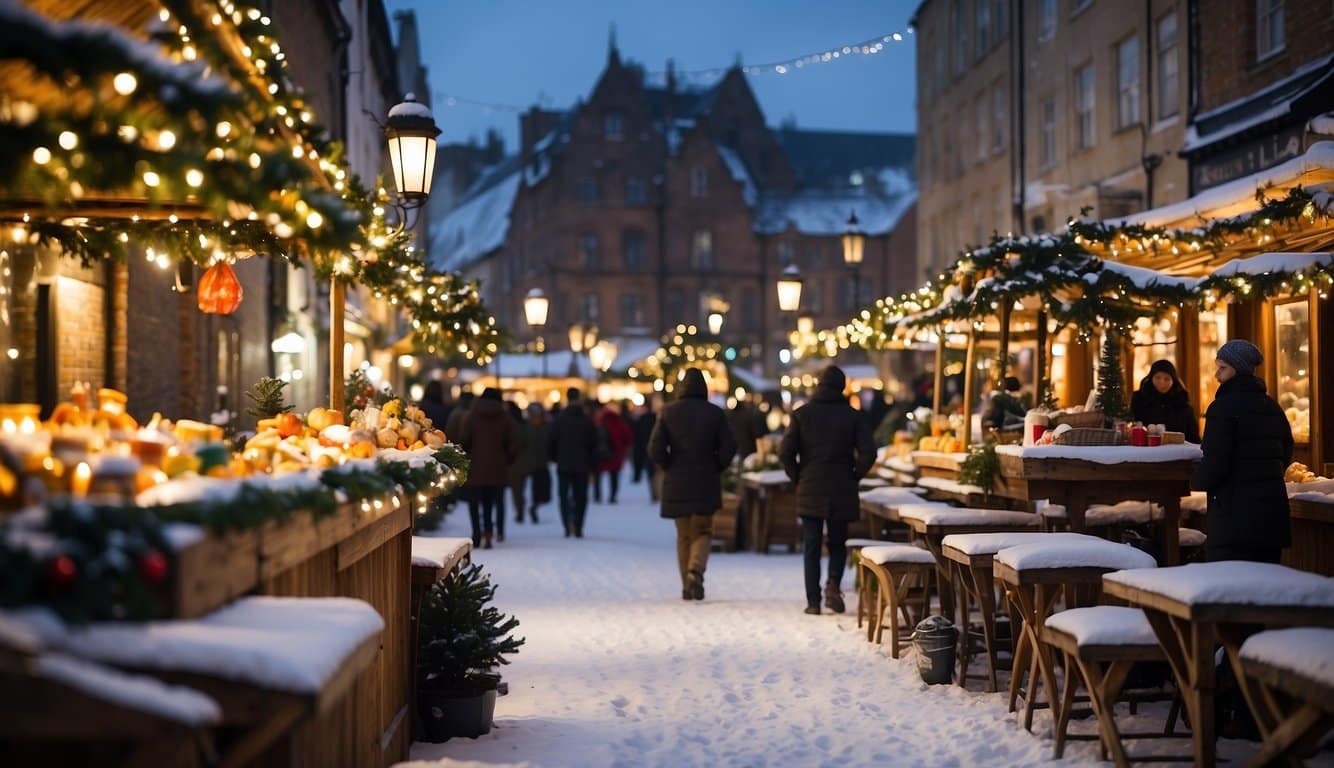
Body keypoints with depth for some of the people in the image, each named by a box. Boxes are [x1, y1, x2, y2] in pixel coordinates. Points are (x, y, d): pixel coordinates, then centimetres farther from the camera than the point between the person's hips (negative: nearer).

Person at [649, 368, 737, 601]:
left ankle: (687, 587, 11)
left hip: (676, 485, 1)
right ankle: (696, 571, -16)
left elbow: (655, 448, -9)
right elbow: (729, 446, -8)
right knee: (703, 532, 10)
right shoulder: (715, 413, -3)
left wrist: (668, 467, 6)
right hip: (706, 485, -1)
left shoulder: (669, 412, -2)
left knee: (683, 536, 12)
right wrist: (716, 467, 5)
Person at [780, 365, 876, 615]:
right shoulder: (852, 415, -1)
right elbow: (868, 452, -9)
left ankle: (813, 601, 2)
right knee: (838, 543, 15)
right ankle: (833, 583, -9)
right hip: (842, 492, 0)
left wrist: (798, 478, 5)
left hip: (810, 491, 0)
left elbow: (785, 452, -8)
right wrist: (854, 476, 6)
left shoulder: (802, 414, -1)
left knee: (811, 547, 6)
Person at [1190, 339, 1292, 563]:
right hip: (1273, 508, 8)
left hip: (1236, 513, -8)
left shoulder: (1224, 406, -12)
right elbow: (1285, 455, 20)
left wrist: (1196, 481, 3)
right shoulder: (1271, 406, 12)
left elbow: (1214, 463, -16)